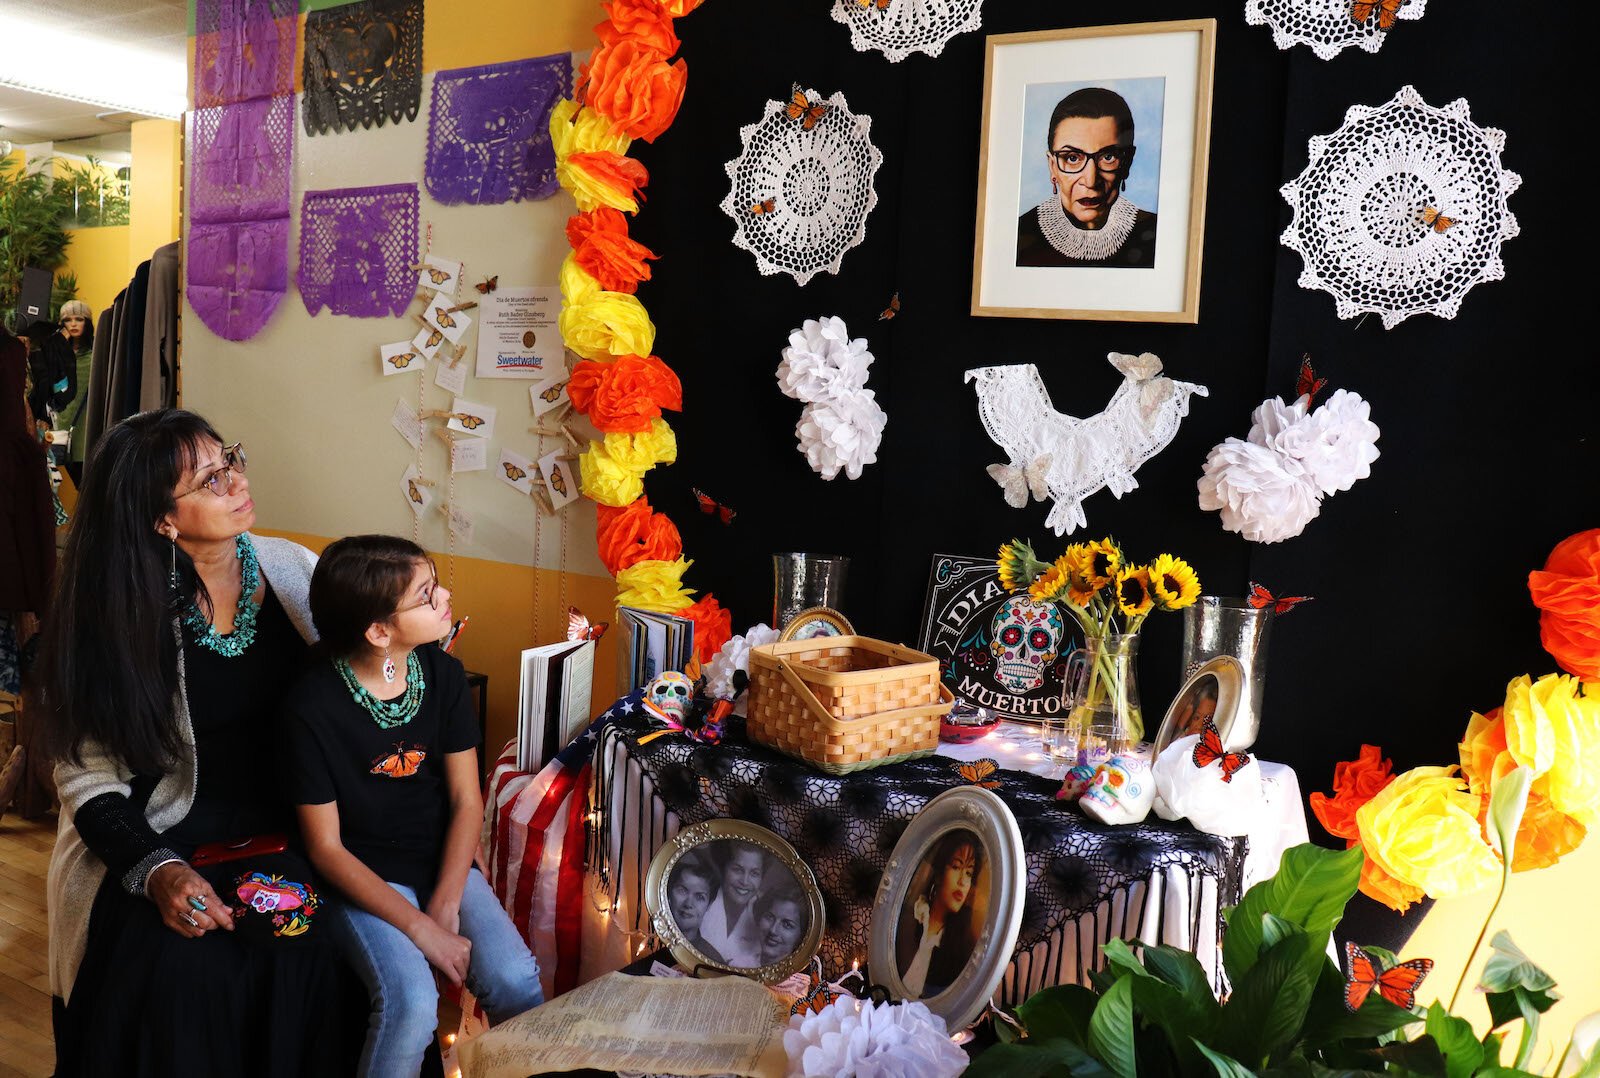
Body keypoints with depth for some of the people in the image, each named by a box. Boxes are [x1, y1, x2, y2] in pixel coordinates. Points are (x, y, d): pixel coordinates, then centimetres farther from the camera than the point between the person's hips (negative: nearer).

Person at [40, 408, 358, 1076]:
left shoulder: (295, 570, 1)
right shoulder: (115, 615, -7)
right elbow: (92, 778, -6)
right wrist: (158, 872, -21)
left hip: (287, 836, 2)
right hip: (164, 840, -2)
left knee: (303, 950, -24)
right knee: (180, 971, -27)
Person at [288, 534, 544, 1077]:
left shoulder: (443, 673, -6)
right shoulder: (313, 707, -18)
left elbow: (466, 800, -2)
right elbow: (326, 847, -13)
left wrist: (444, 907, -13)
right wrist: (419, 928, -19)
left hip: (444, 862, 4)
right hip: (364, 877, -3)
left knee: (516, 982, -17)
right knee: (413, 1003, -27)